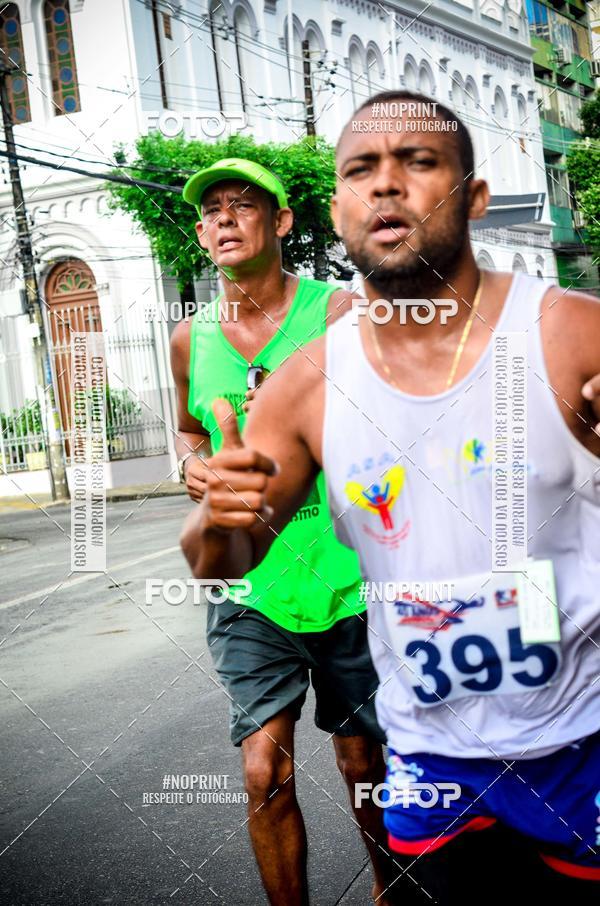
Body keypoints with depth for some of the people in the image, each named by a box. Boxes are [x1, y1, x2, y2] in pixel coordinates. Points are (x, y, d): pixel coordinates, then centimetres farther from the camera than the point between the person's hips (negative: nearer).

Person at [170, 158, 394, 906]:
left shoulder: (340, 312, -5)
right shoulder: (190, 339, 7)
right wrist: (192, 464, 2)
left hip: (345, 578, -2)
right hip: (247, 585, 2)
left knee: (363, 764, 14)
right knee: (265, 774, -5)